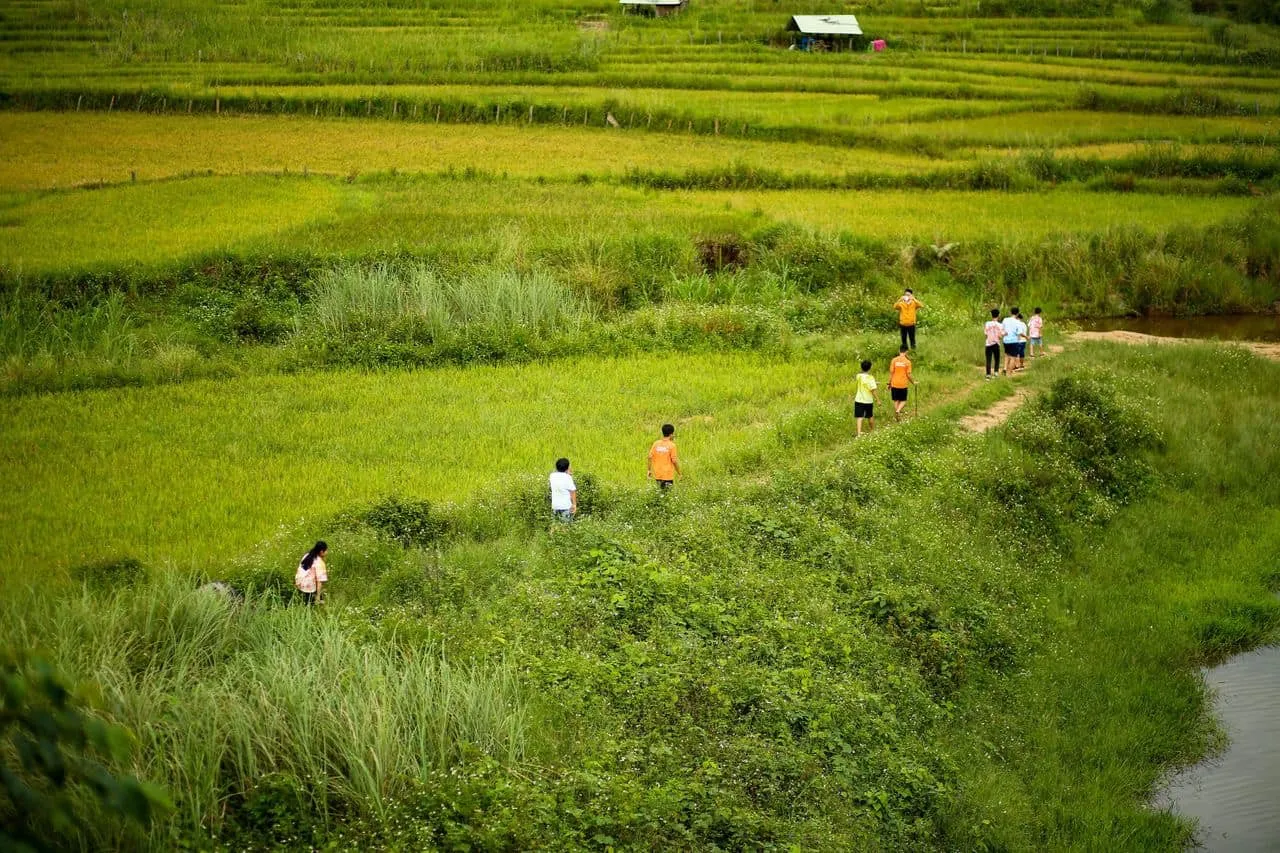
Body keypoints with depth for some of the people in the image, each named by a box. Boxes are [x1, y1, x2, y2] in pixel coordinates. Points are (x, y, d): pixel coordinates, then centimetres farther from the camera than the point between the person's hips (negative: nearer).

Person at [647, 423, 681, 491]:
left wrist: (649, 470, 9)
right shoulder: (672, 445, -11)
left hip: (657, 474, 4)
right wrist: (678, 473, 0)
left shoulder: (656, 443, 1)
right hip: (668, 475, -4)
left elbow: (650, 457, 0)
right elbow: (674, 461, -12)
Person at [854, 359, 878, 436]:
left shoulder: (859, 376, -3)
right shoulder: (870, 377, -13)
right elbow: (873, 390, -15)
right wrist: (878, 399, -9)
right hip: (868, 400, -1)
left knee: (859, 417, -3)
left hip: (859, 400, 1)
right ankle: (872, 430, 36)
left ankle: (859, 432, -16)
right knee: (870, 417, 19)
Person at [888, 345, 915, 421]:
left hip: (894, 384, 2)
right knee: (903, 400, 12)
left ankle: (896, 417, 15)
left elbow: (891, 373, -2)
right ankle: (898, 410, -14)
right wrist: (913, 382, 10)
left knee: (896, 400, 13)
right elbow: (908, 375, -7)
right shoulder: (907, 362, -8)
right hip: (903, 385, -2)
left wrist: (889, 384, 8)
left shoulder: (894, 360, -4)